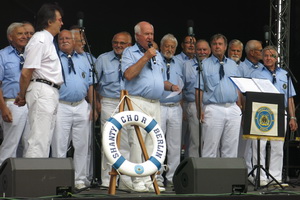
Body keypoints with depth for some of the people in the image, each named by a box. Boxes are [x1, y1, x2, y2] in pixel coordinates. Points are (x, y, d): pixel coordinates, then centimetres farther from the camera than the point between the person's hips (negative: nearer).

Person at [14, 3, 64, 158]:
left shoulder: (48, 40, 19)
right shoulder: (40, 40, -12)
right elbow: (26, 73, -15)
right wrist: (22, 96, -4)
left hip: (50, 93, 10)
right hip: (42, 91, -10)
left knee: (45, 139, 11)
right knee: (38, 139, -13)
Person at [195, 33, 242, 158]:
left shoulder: (233, 65, 17)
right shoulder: (204, 64, 5)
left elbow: (238, 88, 18)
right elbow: (199, 89, 0)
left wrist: (240, 109, 10)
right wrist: (200, 110, -10)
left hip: (233, 109, 4)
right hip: (213, 109, -4)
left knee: (231, 148, 4)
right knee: (210, 148, -4)